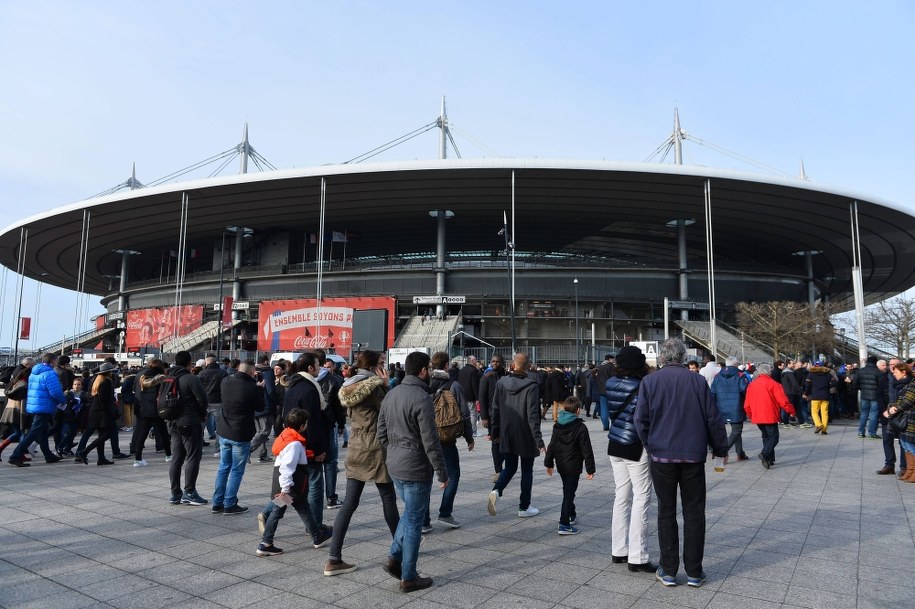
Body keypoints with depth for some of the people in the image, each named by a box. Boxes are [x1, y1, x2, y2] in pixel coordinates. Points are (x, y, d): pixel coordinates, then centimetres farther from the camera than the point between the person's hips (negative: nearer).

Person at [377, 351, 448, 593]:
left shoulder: (391, 394, 5)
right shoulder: (422, 398, -19)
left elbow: (381, 433, 10)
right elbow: (430, 441, -20)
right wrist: (442, 472, -12)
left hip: (394, 465, 8)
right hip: (415, 468, -7)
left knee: (409, 512, 25)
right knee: (414, 520, 5)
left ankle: (395, 557, 18)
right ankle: (408, 577, 15)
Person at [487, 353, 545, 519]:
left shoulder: (501, 382, -2)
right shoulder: (531, 386, -15)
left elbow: (495, 409, 3)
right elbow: (533, 415, -18)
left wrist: (494, 431, 13)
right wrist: (538, 440, -15)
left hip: (506, 435, 4)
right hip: (525, 436, -4)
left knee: (509, 467, 18)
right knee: (527, 470, 12)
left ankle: (496, 490, -7)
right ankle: (524, 507, 19)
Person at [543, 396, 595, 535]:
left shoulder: (557, 425, 2)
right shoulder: (580, 427, -15)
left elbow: (552, 446, 7)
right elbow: (586, 450, -13)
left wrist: (549, 463, 16)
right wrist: (590, 469, -6)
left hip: (561, 465, 6)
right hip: (573, 466, -6)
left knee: (567, 490, 23)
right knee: (569, 493, -3)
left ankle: (571, 515, 38)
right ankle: (564, 524, -5)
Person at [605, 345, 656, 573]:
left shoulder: (611, 384, 2)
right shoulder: (642, 387, -17)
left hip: (615, 446, 7)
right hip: (636, 449, -7)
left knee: (621, 497, 15)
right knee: (641, 499, 1)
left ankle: (619, 550, 23)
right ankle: (637, 558, 4)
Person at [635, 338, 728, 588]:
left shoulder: (649, 381, -4)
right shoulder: (698, 381, -2)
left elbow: (641, 420, -4)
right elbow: (713, 419, 2)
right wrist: (720, 449, 14)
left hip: (662, 456, 0)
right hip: (693, 455, 1)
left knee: (666, 511, 9)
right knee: (694, 513, 10)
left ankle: (668, 571, 15)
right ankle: (694, 573, 16)